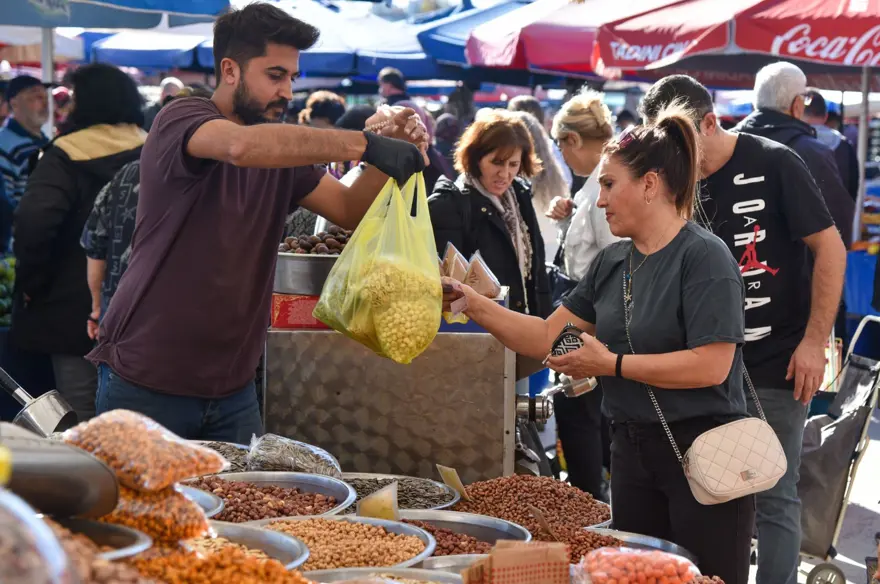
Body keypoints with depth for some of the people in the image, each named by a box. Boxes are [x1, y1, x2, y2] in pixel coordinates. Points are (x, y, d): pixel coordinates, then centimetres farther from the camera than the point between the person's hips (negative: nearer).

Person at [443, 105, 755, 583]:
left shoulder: (704, 257, -13)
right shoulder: (611, 262, 9)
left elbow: (710, 365, -22)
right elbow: (544, 338, 9)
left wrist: (612, 364, -16)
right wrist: (472, 303, -2)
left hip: (701, 454, -7)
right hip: (633, 453, 8)